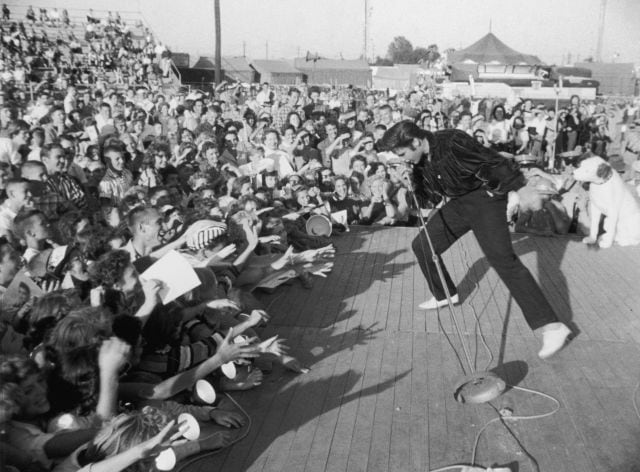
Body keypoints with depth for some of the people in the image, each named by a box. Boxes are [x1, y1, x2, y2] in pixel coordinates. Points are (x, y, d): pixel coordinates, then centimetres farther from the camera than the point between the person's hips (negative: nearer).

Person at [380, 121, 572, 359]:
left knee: (502, 257, -21)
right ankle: (445, 294, 33)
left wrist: (520, 187, -15)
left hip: (485, 198, -8)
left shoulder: (453, 142, -27)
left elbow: (495, 162, -21)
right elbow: (429, 197, 3)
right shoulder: (421, 161, -3)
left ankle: (551, 325, -20)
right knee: (422, 245, 8)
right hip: (458, 203, 8)